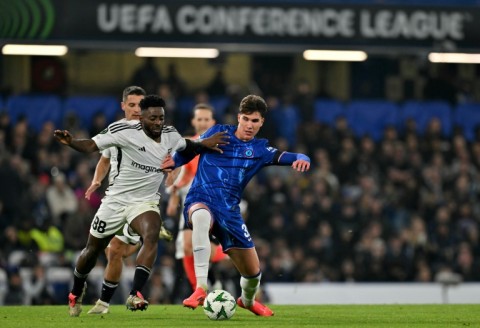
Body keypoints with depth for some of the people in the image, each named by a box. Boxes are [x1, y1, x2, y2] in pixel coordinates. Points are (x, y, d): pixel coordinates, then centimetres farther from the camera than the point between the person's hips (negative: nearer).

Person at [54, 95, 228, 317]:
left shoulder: (170, 136, -1)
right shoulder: (125, 132, -17)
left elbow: (186, 147, 23)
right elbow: (91, 146, -17)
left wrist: (205, 144, 6)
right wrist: (70, 142, -35)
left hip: (145, 202, 2)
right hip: (116, 199, -2)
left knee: (151, 236, -31)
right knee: (93, 249, 11)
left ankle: (134, 296, -38)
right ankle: (76, 293, 41)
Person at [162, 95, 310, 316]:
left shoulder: (259, 149, 8)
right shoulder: (218, 133, 6)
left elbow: (281, 157, -7)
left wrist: (300, 159, -30)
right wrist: (173, 161, -5)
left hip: (229, 212, 3)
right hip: (200, 200, -3)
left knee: (252, 271, 7)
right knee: (201, 216, -43)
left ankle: (248, 300, 47)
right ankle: (201, 288, -45)